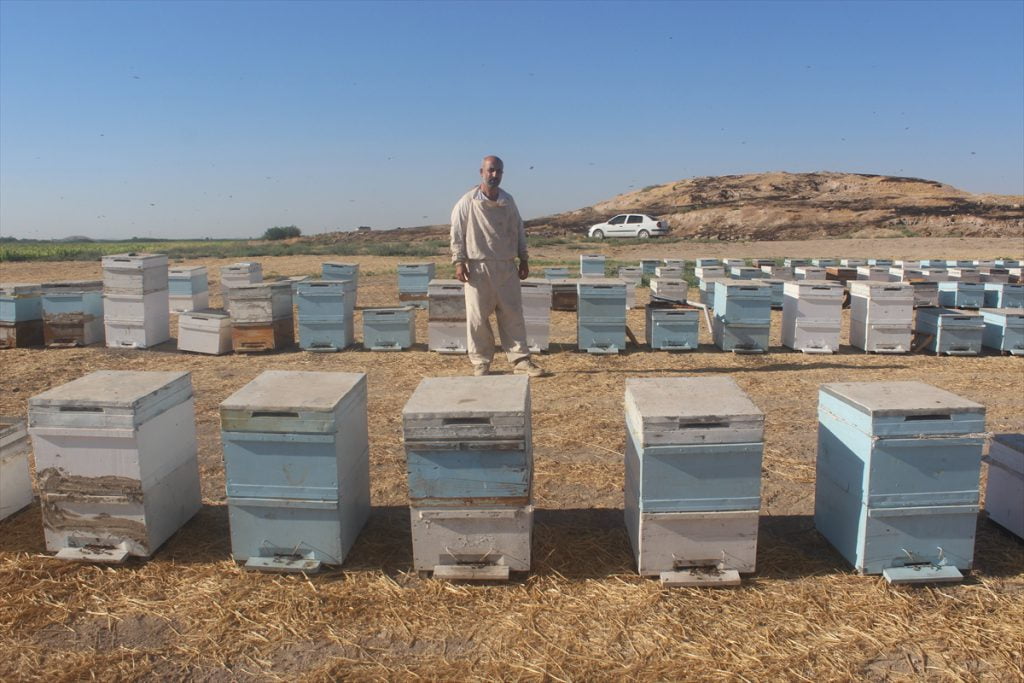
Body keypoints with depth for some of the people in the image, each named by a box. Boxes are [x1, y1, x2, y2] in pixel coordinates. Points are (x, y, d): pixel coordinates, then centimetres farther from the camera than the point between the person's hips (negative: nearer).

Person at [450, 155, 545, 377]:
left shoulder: (508, 201, 8)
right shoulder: (467, 202, -4)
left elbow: (518, 231, 14)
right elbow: (457, 234, -3)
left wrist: (524, 259, 11)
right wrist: (459, 261, -10)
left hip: (506, 267, 4)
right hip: (478, 267, -3)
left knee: (513, 315, 4)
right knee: (477, 317, 1)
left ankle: (520, 360, 9)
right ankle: (481, 362, 12)